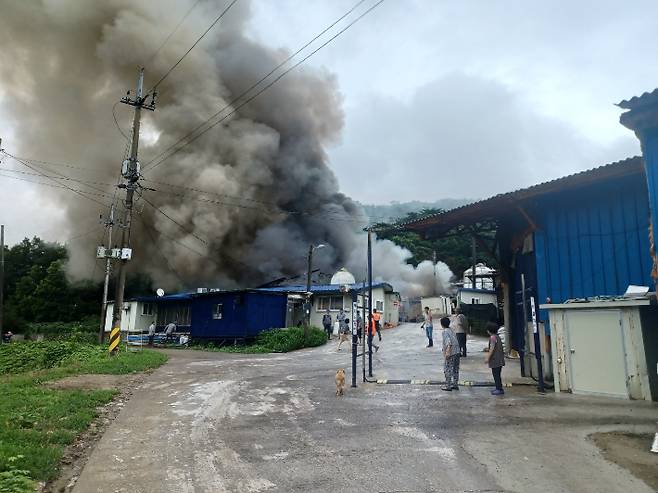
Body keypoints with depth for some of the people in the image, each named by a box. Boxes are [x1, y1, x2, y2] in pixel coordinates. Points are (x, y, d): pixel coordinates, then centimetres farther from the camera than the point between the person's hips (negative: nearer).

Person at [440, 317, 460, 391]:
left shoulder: (445, 332, -12)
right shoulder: (451, 330, 12)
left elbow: (449, 342, -24)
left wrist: (448, 352, -29)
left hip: (450, 353, -8)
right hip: (457, 352, 8)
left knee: (448, 369, 1)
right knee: (455, 369, 14)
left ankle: (448, 386, 5)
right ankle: (455, 385, 22)